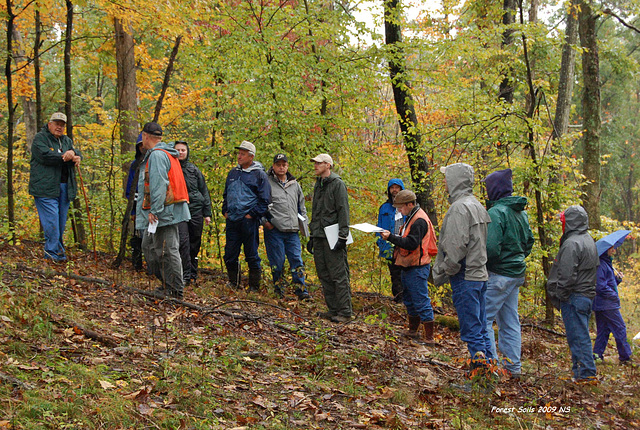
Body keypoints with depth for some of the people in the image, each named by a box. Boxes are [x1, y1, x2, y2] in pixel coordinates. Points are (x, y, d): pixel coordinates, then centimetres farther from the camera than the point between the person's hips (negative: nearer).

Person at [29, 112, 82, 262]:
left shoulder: (67, 141, 22)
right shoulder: (40, 138, 1)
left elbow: (78, 155, 10)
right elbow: (45, 155, -16)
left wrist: (73, 153, -14)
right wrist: (66, 157, -12)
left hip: (65, 188, 6)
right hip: (45, 187, -6)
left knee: (61, 222, 8)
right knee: (51, 221, -11)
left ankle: (59, 252, 15)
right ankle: (53, 253, -8)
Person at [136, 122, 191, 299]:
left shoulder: (157, 155, -13)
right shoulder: (167, 154, 20)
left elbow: (158, 185, -21)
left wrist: (154, 211, -23)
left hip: (164, 211, -11)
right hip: (166, 212, 11)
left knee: (167, 250, -8)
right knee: (149, 246, 18)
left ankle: (175, 290, -5)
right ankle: (167, 283, 22)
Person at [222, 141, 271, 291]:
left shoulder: (259, 174, -3)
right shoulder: (233, 173, 15)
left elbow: (264, 200, -5)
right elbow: (226, 194, 26)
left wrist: (253, 214, -10)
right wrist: (225, 211, 13)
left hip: (249, 221, -6)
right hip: (232, 221, 6)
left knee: (252, 256, 0)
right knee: (230, 255, 8)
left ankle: (254, 286, 9)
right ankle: (234, 283, 21)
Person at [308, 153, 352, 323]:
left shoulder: (338, 184, -6)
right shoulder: (318, 185, 19)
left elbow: (343, 211, -12)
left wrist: (342, 237, -18)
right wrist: (312, 236, 23)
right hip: (319, 237, 8)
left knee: (339, 275, -8)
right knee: (324, 275, 9)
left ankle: (345, 312, -5)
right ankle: (333, 309, 15)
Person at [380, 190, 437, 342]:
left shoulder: (419, 221, -18)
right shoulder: (412, 218, 15)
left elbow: (411, 243, -26)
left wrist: (391, 237, -24)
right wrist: (392, 236, 3)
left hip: (417, 268, -11)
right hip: (409, 266, 11)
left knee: (421, 301, -7)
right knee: (410, 301, 19)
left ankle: (429, 337, -2)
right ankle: (412, 331, 32)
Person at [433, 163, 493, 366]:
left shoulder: (459, 207, -14)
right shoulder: (476, 205, 16)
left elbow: (457, 246, -20)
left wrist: (444, 271, -10)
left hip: (465, 279, -10)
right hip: (480, 274, 10)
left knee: (471, 329, -5)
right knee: (481, 328, 14)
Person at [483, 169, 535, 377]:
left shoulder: (496, 213, -17)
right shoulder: (521, 213, 11)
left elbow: (491, 248, -25)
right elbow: (529, 242, 20)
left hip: (498, 275, -9)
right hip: (517, 274, 9)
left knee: (483, 318, -3)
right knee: (510, 322, 14)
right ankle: (513, 365, 19)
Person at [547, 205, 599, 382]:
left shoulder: (572, 243, -16)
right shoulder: (590, 241, 16)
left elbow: (567, 276, -20)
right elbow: (595, 268, 20)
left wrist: (559, 296, -10)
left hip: (574, 297, -10)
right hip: (588, 295, 10)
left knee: (578, 336, -6)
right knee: (581, 335, 14)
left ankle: (586, 373, -5)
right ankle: (582, 371, 19)